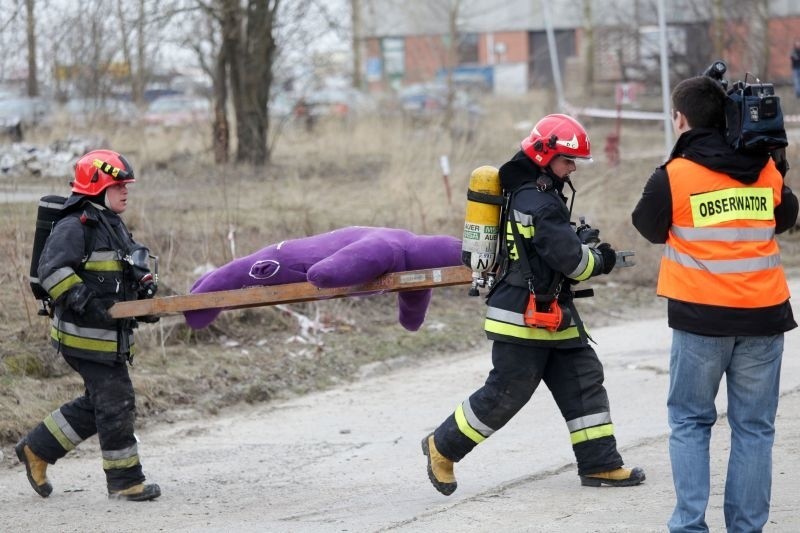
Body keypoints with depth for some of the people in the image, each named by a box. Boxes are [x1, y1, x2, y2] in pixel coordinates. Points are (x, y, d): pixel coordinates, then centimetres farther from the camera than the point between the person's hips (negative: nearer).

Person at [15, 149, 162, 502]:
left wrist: (143, 288, 8)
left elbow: (129, 272, 28)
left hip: (111, 334, 10)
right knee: (115, 403, -6)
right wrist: (86, 302, -31)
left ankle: (37, 448, 27)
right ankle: (124, 481, 3)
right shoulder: (74, 227, -14)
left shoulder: (114, 226, 18)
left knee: (97, 404, 14)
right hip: (85, 335, -10)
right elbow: (52, 271, -23)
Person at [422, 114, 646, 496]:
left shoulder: (527, 192, 12)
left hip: (551, 314, 10)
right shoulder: (539, 201, -19)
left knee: (583, 380, 8)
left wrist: (578, 240, 5)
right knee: (506, 393, -3)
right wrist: (600, 261, -1)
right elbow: (569, 259, -20)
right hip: (524, 317, -10)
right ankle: (443, 447, 11)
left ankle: (600, 464, 10)